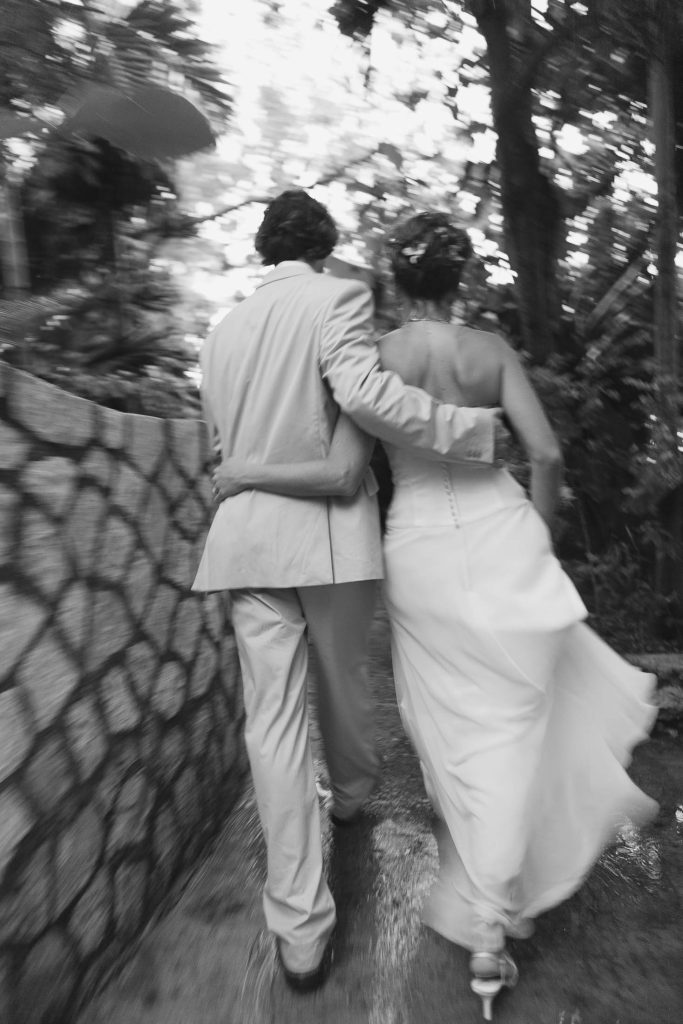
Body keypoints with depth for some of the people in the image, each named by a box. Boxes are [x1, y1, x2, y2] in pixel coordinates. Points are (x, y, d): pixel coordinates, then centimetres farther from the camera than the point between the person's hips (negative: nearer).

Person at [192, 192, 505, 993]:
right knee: (342, 679, 20)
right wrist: (476, 428, -14)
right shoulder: (339, 296, -4)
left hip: (247, 537, 3)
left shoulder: (222, 330, 12)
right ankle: (353, 792, 48)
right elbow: (362, 392, -21)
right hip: (330, 533, -3)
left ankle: (299, 931, 10)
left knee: (271, 718, 3)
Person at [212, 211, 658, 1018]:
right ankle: (493, 924, 26)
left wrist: (244, 474, -1)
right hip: (500, 534, 1)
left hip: (423, 548, 0)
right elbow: (546, 454, -4)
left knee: (454, 730, 15)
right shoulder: (491, 350, 0)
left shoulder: (375, 355, -5)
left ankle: (485, 924, 34)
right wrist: (537, 535, 12)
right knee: (510, 721, 14)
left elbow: (339, 473, -14)